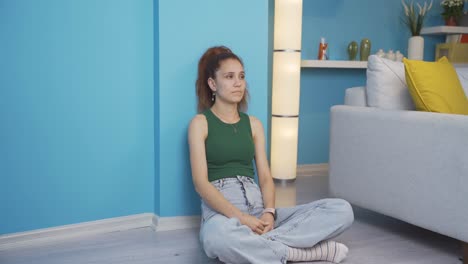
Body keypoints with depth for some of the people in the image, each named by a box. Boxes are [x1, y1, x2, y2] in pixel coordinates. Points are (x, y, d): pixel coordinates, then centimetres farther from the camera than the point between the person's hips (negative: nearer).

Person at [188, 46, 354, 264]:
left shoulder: (254, 124, 17)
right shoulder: (200, 123, 3)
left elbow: (265, 177, 10)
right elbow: (201, 183, -7)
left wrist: (269, 212, -12)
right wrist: (240, 217, -20)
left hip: (258, 209, 5)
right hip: (222, 212, -4)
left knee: (342, 210, -13)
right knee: (219, 237, -44)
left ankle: (255, 244, -24)